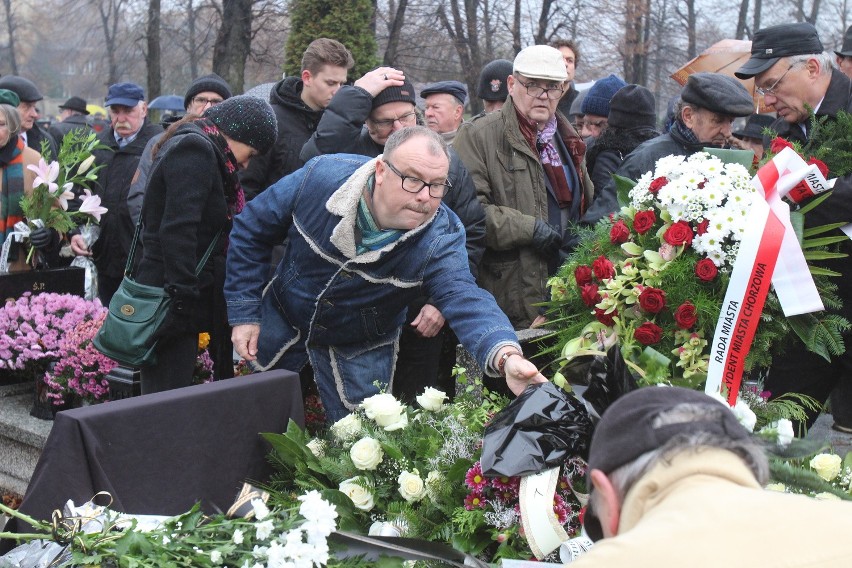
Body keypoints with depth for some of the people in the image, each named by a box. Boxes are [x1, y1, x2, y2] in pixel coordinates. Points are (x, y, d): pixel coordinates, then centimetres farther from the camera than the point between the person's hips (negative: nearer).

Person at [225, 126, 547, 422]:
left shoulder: (442, 236, -27)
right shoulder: (321, 177, -25)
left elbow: (464, 299, -41)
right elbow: (252, 229, -11)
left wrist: (505, 355, -63)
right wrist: (244, 313, -11)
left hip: (360, 354, -1)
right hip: (282, 322, 1)